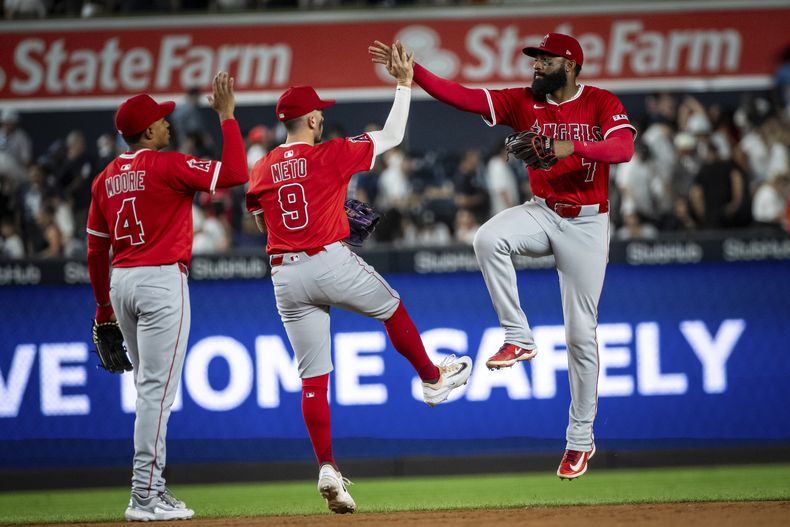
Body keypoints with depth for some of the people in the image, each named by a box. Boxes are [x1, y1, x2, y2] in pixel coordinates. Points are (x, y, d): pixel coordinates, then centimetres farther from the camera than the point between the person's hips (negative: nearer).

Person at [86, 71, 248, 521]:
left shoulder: (106, 178, 10)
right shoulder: (167, 165, -10)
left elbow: (96, 250, 13)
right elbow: (236, 174, -15)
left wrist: (104, 306, 22)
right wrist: (227, 116, -6)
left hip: (121, 283, 8)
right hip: (161, 281, -8)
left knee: (151, 389, 17)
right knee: (158, 390, -8)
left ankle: (153, 488, 18)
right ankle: (145, 497, -11)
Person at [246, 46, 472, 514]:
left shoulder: (263, 169, 7)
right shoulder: (330, 155, -6)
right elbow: (393, 136, 3)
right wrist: (404, 84, 13)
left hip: (285, 277, 4)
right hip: (330, 261, -4)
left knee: (313, 377, 4)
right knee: (393, 310, 26)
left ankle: (328, 470, -2)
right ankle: (433, 379, 43)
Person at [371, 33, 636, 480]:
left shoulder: (602, 104, -9)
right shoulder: (524, 102, 2)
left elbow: (624, 148, -26)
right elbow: (461, 96, -6)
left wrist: (572, 147, -41)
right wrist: (410, 70, -17)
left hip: (587, 224, -3)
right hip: (542, 213, 3)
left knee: (581, 333, 0)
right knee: (489, 238, -31)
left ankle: (581, 438, 12)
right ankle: (519, 338, -17)